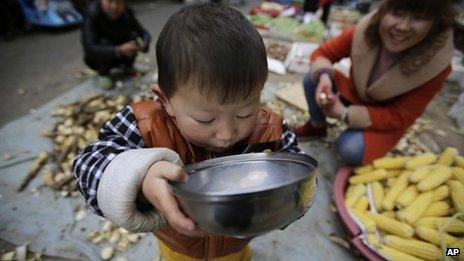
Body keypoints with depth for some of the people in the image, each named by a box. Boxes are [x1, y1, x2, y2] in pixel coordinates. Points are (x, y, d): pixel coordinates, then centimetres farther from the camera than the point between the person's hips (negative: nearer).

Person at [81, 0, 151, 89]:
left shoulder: (126, 12, -18)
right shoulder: (92, 13, -27)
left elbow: (145, 33, -11)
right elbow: (89, 48, -35)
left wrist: (143, 45, -35)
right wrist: (119, 50, -48)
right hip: (96, 58, -3)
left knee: (133, 36, -20)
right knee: (104, 43, -32)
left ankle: (127, 66, 6)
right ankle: (103, 74, -6)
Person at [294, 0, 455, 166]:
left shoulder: (436, 65, -28)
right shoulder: (364, 31, -25)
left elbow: (400, 117, -23)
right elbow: (322, 53, -12)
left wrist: (344, 113, -33)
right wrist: (324, 77, -36)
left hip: (389, 122, -3)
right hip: (354, 94, 4)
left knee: (350, 149, -31)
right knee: (312, 80, -18)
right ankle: (317, 126, 10)